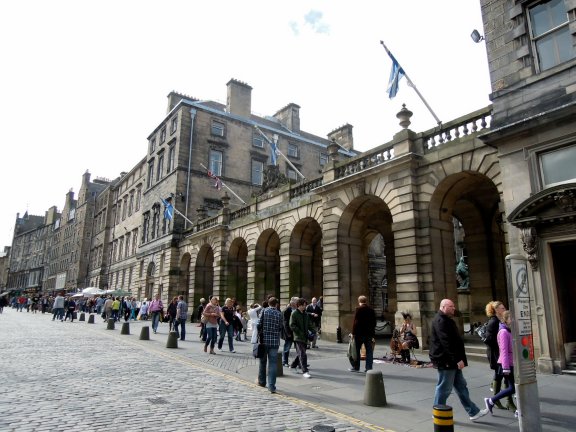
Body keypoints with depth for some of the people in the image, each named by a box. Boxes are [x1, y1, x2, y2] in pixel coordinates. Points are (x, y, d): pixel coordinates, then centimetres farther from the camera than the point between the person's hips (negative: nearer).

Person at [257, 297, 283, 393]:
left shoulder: (264, 311, -3)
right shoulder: (279, 314, -1)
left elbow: (259, 324, -4)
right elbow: (280, 328, 2)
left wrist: (259, 337, 8)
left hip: (264, 340, 1)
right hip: (275, 341, 0)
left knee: (262, 361, 17)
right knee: (272, 363, 2)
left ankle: (262, 382, 32)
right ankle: (272, 386, -2)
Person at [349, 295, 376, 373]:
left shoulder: (358, 309, -9)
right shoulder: (371, 310, 7)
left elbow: (355, 322, -13)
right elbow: (374, 323, 11)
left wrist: (353, 333, -8)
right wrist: (373, 334, 16)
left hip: (359, 333, -4)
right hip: (369, 333, 5)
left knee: (357, 350, 6)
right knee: (369, 351, 7)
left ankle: (356, 367, 11)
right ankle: (369, 368, 6)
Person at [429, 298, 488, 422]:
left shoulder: (446, 320, 16)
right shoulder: (440, 321, -20)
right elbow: (447, 343, -26)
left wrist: (459, 359, 19)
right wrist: (457, 359, -25)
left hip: (452, 361, 11)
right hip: (446, 361, -11)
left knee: (461, 386, 15)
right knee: (444, 388, 1)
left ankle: (473, 412, 23)